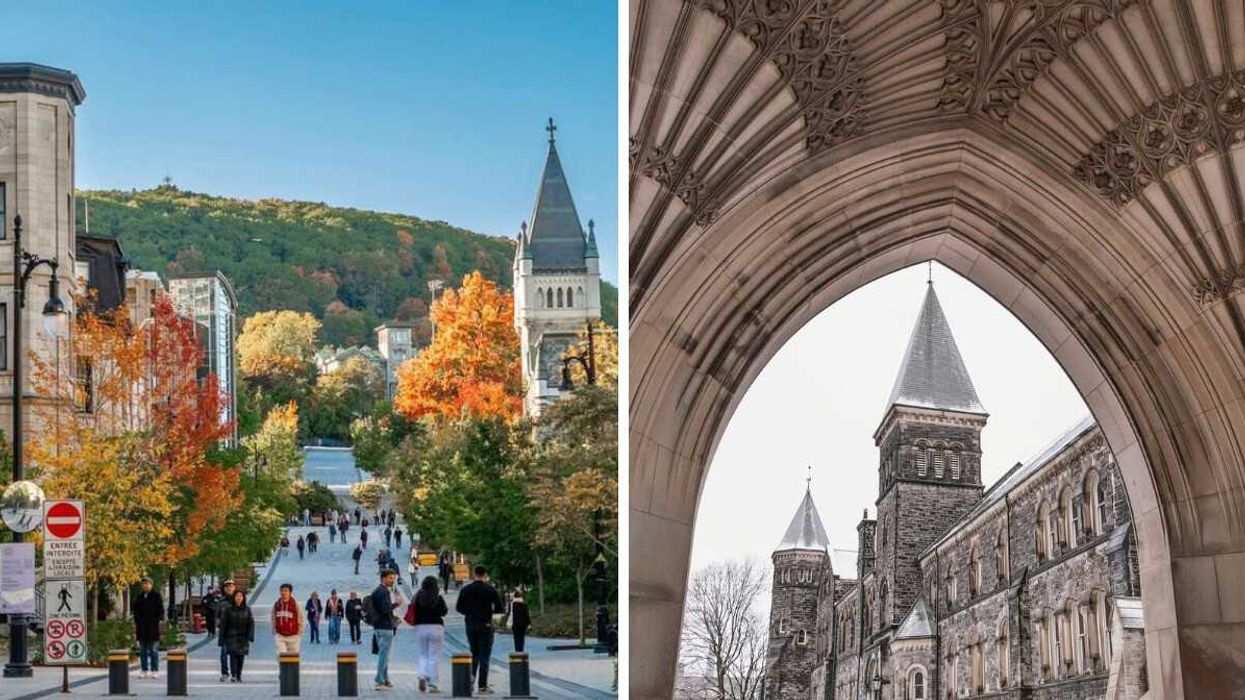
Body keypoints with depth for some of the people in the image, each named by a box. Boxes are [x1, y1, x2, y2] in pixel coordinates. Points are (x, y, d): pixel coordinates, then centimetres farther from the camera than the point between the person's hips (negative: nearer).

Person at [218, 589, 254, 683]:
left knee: (241, 656, 3)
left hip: (243, 637, 2)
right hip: (231, 636, -2)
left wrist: (250, 636, -9)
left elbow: (251, 623, 3)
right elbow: (223, 624, 2)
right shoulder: (227, 609, 1)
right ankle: (233, 675, -17)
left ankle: (239, 676, 13)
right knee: (233, 654, -15)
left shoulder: (247, 610, 7)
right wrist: (221, 639, -1)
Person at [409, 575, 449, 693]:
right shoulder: (438, 598, -8)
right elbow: (444, 612, 0)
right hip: (436, 627, -2)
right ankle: (432, 683, 3)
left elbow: (412, 613, -2)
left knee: (421, 655, 12)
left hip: (420, 627, 2)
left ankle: (422, 676, -12)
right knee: (434, 656, 5)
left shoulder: (418, 597, -3)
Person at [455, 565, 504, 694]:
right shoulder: (490, 589, -7)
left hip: (470, 625, 3)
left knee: (474, 654, 19)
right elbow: (500, 608, -7)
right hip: (485, 626, -3)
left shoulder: (465, 589, 2)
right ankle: (483, 685, -3)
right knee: (484, 656, 1)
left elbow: (458, 607, 3)